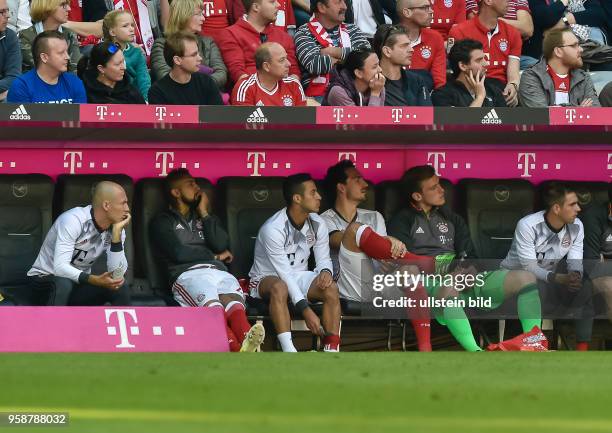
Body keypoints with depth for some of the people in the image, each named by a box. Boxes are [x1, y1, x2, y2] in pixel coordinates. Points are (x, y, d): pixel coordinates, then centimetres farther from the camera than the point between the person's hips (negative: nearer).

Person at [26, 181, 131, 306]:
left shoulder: (116, 229, -7)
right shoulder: (73, 220, -24)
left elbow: (118, 274, -17)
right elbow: (60, 267, -33)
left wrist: (117, 233, -24)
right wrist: (95, 280, -46)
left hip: (78, 286, 6)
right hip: (44, 281, -6)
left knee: (120, 288, -20)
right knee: (63, 284, -39)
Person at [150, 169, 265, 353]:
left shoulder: (206, 218, 34)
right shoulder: (162, 222, 19)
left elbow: (221, 244, 14)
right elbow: (179, 253, 2)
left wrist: (204, 214, 17)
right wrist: (215, 256, 13)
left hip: (217, 271, 4)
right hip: (187, 274, -4)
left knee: (233, 302, -34)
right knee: (211, 303, -38)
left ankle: (246, 343, -66)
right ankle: (237, 349, -66)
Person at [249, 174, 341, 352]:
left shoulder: (317, 224, -4)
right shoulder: (273, 229, -25)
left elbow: (323, 259, 3)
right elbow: (284, 273, -28)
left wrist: (325, 271, -24)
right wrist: (305, 309, -34)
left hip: (299, 276, 6)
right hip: (267, 279, -6)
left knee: (331, 288, -24)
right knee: (279, 288, -41)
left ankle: (331, 350, -28)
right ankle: (289, 352, -46)